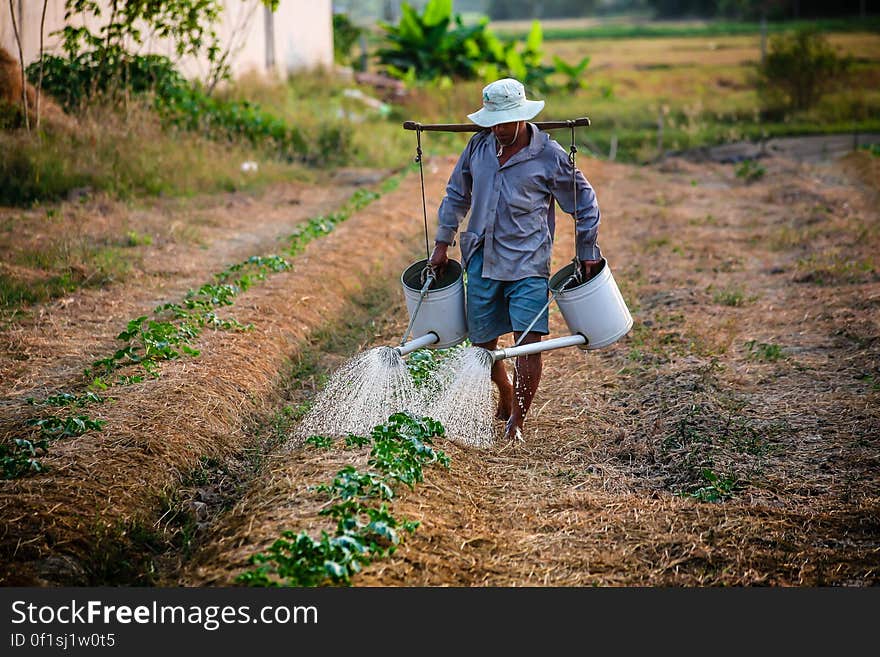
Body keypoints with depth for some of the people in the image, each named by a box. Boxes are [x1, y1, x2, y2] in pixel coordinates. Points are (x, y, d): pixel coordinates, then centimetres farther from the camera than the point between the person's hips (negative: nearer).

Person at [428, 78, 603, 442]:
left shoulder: (549, 156, -7)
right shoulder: (478, 146, 4)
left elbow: (584, 202, 4)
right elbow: (456, 195, 17)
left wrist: (587, 253, 6)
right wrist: (442, 243, 15)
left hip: (527, 262, -4)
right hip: (482, 259, 4)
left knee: (528, 340, -14)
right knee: (482, 340, 10)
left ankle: (517, 419, -3)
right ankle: (506, 395, 38)